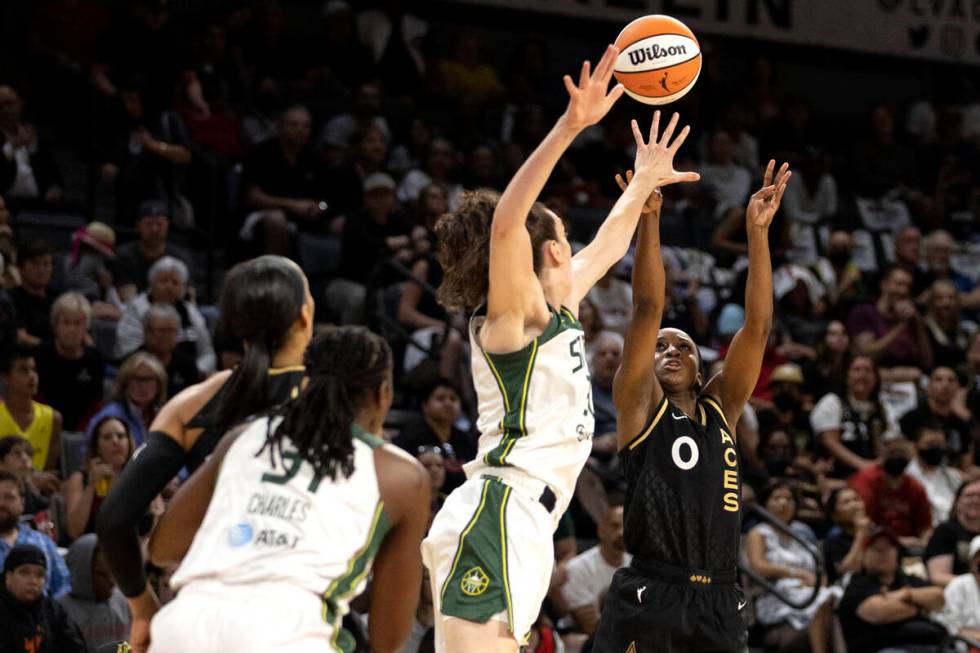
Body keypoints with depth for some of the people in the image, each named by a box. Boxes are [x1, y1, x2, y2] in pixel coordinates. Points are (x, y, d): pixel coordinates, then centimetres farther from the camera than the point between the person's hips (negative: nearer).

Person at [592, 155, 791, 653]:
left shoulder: (721, 408, 17)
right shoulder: (640, 406, 7)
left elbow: (757, 326, 8)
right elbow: (648, 309, -3)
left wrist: (758, 231, 0)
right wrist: (648, 209, -11)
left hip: (719, 601, 4)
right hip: (648, 596, -4)